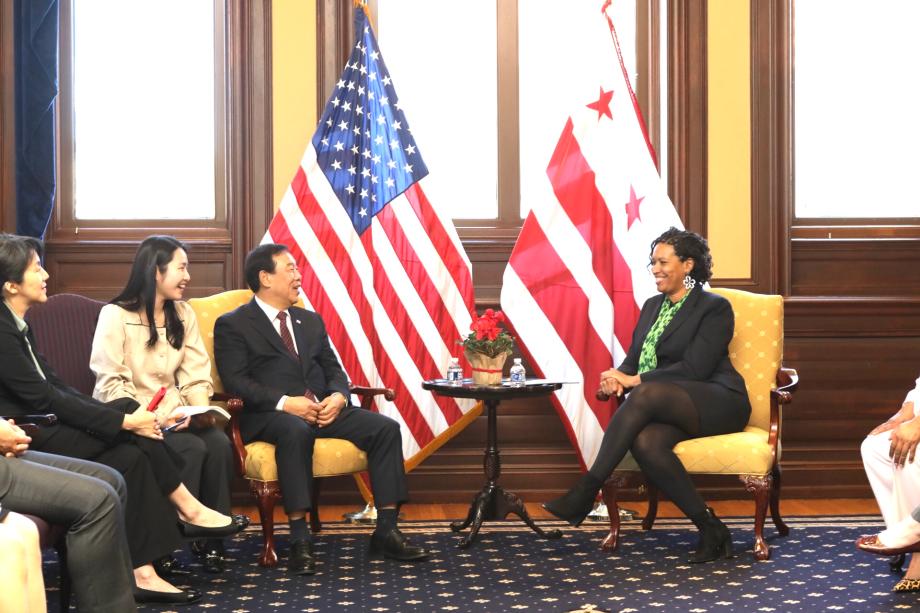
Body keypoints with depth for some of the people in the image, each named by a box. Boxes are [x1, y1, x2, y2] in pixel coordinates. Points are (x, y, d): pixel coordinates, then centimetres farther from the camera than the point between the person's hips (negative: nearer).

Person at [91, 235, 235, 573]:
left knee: (219, 443, -25)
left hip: (174, 415, 5)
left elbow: (196, 376, 7)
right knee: (192, 448, -30)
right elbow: (111, 384, -13)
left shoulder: (183, 313, 13)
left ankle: (212, 537, -13)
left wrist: (202, 408, -14)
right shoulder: (115, 316, -6)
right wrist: (152, 419, -24)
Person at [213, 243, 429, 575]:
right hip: (269, 415, -6)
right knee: (296, 431, -40)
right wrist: (285, 402, -20)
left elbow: (333, 370, 20)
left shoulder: (310, 321, 24)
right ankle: (300, 540, -35)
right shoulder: (232, 325, 5)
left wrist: (338, 396, -4)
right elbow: (236, 381, -7)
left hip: (323, 409, 6)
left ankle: (385, 532, -13)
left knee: (386, 428, -15)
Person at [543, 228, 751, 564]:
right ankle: (710, 529, -25)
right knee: (645, 442, -33)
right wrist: (618, 377, -8)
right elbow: (634, 359, 17)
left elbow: (694, 369, -13)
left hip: (717, 404, -6)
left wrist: (635, 381, -16)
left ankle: (586, 491, -32)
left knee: (646, 394, -35)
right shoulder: (652, 306, 21)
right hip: (669, 410, 6)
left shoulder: (715, 308, -2)